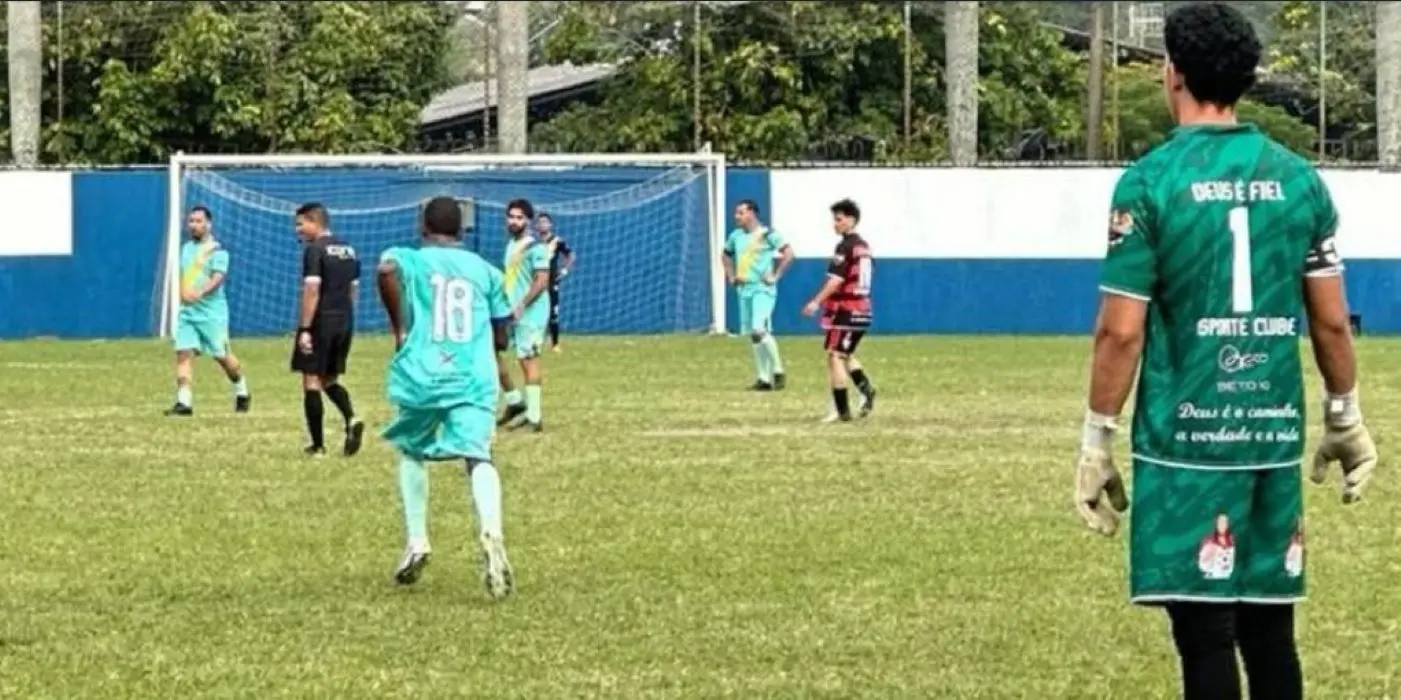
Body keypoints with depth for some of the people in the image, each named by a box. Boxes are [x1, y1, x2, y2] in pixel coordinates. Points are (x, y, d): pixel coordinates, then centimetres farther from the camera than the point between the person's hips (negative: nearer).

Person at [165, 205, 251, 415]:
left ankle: (242, 394, 27)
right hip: (187, 311, 6)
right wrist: (183, 295, 12)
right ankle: (184, 402, -13)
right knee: (183, 353, -9)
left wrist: (200, 293, -40)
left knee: (222, 356, 4)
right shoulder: (186, 248, 14)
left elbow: (218, 277, -24)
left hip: (212, 312, -6)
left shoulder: (216, 250, -10)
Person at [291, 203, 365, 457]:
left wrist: (304, 329, -18)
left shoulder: (315, 250, -11)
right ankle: (351, 419, -7)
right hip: (345, 322, 7)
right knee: (330, 380, 19)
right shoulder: (348, 250, 13)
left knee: (311, 381, 1)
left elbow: (311, 291, -18)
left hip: (321, 323, -7)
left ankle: (318, 445, 1)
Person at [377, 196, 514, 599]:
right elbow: (500, 338, 16)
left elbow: (386, 269, -18)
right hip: (474, 379, 0)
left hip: (421, 376, 0)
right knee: (478, 458, -13)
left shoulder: (410, 259, 8)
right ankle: (491, 533, -41)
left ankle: (416, 540, 16)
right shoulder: (485, 271, 15)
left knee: (412, 453, 25)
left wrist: (399, 328, -7)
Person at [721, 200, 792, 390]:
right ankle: (764, 378, 13)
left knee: (760, 330, -21)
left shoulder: (767, 234, -10)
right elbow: (726, 256, 29)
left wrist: (775, 276, -15)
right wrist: (731, 276, 16)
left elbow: (788, 254, -15)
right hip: (744, 289, 7)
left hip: (763, 289, -7)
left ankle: (778, 372, -8)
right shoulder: (735, 236, 11)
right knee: (752, 335, 7)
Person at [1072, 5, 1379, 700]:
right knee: (1268, 629, 11)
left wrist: (1096, 442, -1)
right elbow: (1331, 320, 9)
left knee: (1205, 634, -3)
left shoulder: (1151, 181, -7)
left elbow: (1121, 332, -9)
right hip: (1275, 434, 4)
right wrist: (1345, 419, 21)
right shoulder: (1298, 178, 5)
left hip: (1187, 439, -4)